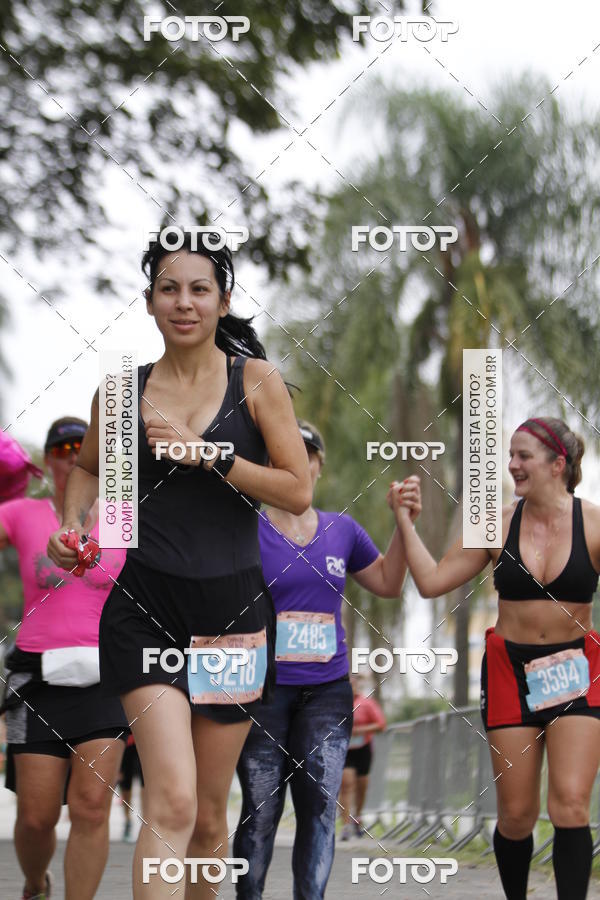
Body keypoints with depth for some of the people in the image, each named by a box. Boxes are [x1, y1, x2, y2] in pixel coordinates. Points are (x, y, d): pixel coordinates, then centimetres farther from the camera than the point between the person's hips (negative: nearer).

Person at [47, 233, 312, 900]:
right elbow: (89, 468, 25)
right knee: (172, 802, -19)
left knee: (209, 814, 10)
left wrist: (207, 453, -13)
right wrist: (72, 525, 6)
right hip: (146, 610, -1)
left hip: (233, 607, 1)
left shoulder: (256, 381, 2)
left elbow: (297, 493, -5)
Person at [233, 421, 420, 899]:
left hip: (327, 691, 3)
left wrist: (403, 523, 12)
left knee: (320, 806, -3)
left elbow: (387, 583, 22)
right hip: (264, 690, -3)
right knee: (261, 810, 0)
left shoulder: (342, 530, 11)